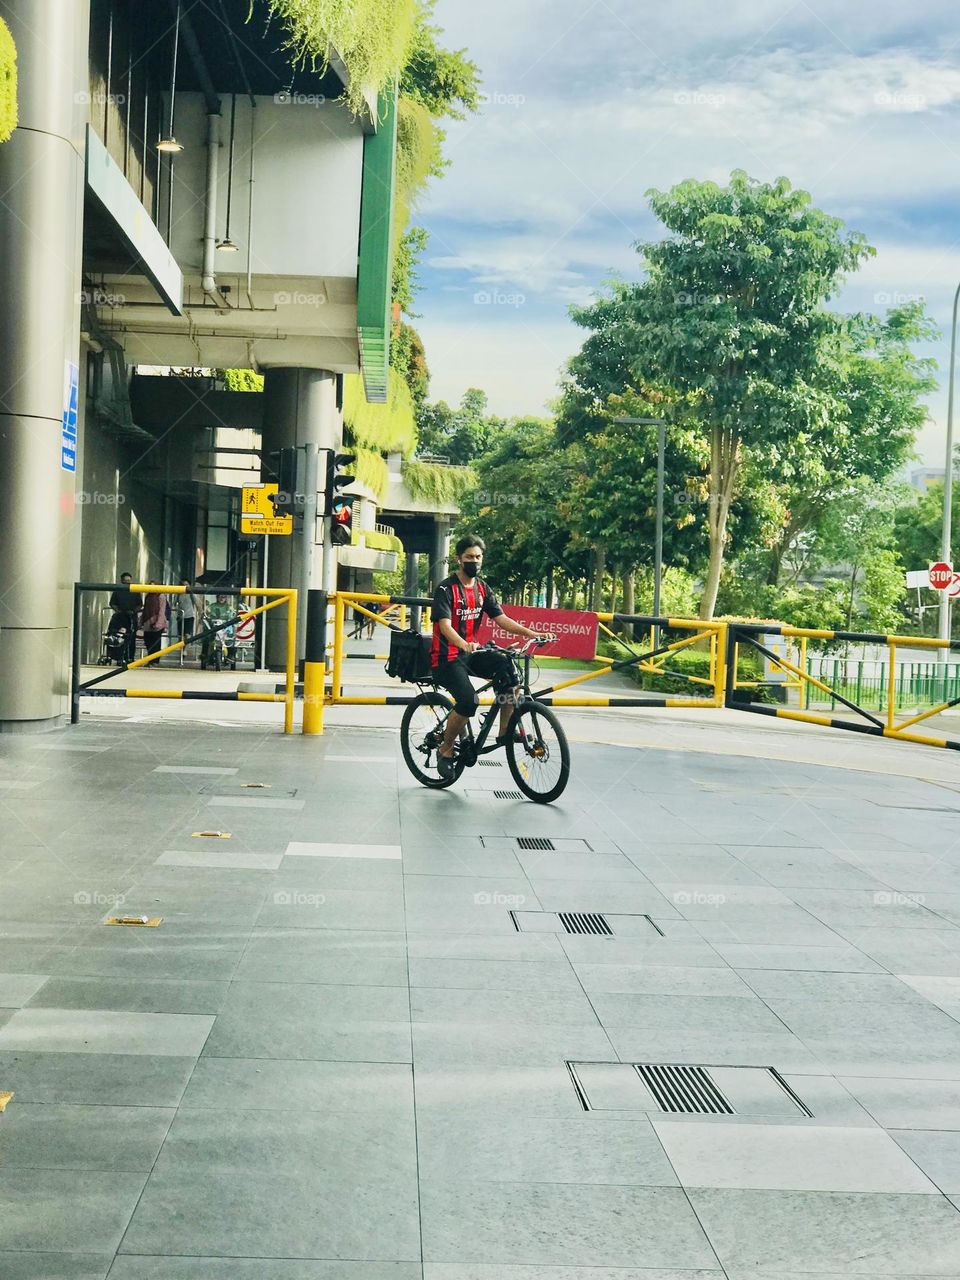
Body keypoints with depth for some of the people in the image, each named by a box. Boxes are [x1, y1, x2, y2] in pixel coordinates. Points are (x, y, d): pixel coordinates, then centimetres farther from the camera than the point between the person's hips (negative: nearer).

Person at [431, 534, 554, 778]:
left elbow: (502, 619, 2)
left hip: (471, 653, 6)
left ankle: (505, 732, -13)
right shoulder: (446, 589, -11)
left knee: (508, 667, -22)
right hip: (447, 658, -6)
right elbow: (445, 625, -25)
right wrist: (464, 644, -45)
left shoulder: (482, 589, 8)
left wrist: (532, 633, -13)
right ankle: (446, 749, -5)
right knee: (468, 701, -28)